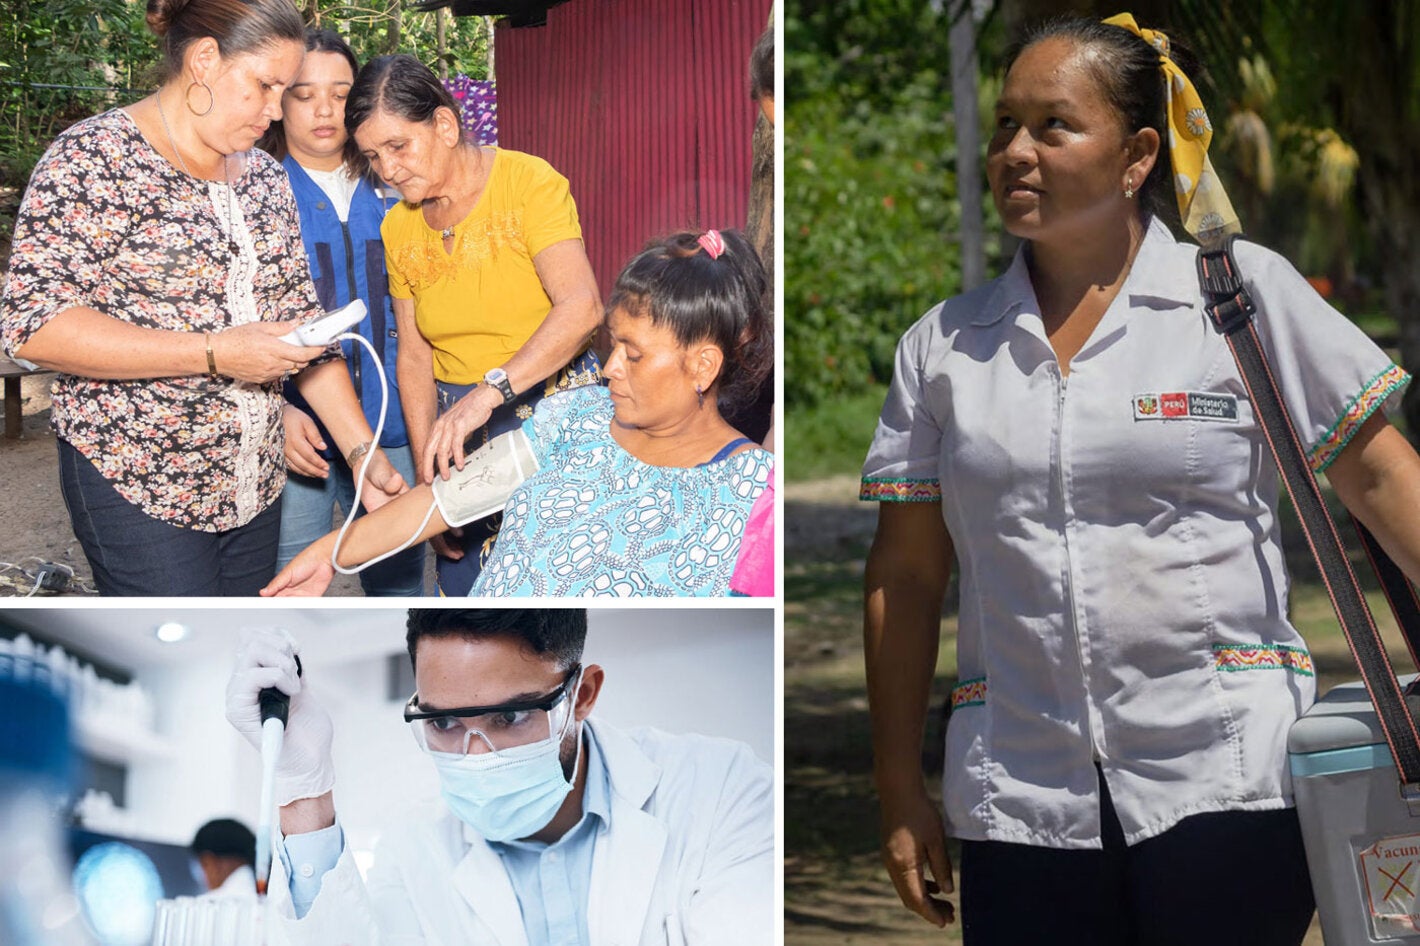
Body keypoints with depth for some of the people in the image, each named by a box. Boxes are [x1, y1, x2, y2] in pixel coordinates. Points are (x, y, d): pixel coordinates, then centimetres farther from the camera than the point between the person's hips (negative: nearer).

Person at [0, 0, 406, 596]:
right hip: (136, 482, -7)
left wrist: (363, 451, 3)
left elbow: (300, 320, 15)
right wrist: (216, 355, -23)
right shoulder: (94, 159, -11)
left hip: (253, 484, 7)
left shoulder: (264, 179, 12)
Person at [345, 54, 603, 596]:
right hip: (458, 424, 5)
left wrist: (490, 390, -36)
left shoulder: (528, 182, -11)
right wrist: (427, 476, -3)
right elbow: (415, 354, 8)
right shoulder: (399, 229, 7)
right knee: (461, 584, 1)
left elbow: (580, 307, -25)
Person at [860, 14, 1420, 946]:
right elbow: (905, 577, 12)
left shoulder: (1245, 292, 3)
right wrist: (902, 791, 10)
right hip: (1021, 807, 3)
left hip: (1227, 786, -2)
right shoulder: (945, 346, 10)